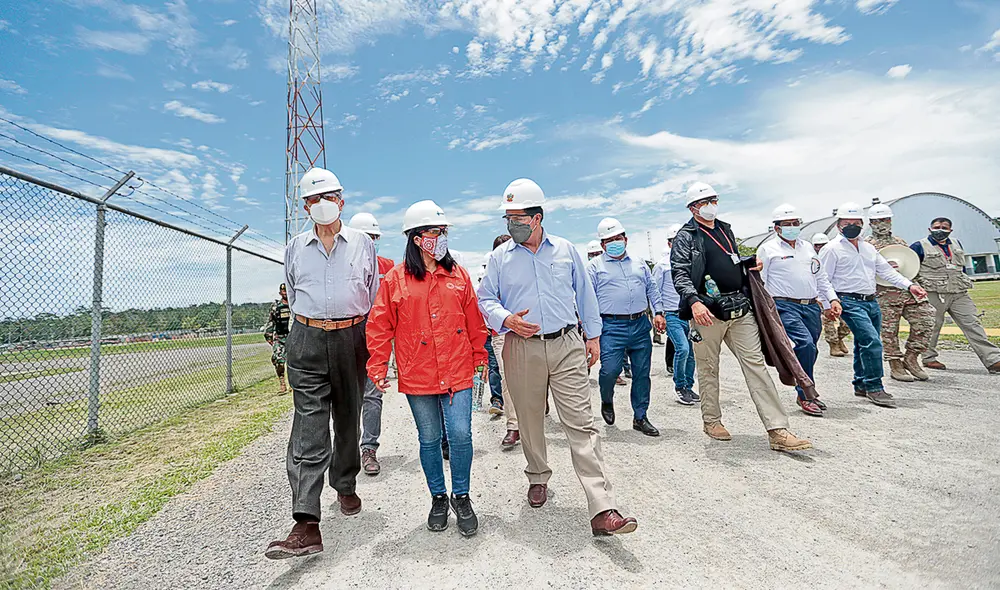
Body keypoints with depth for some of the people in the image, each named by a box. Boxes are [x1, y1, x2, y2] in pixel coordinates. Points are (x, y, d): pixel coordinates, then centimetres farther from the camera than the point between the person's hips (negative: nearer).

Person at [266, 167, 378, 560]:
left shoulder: (362, 244, 8)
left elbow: (374, 296, 12)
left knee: (348, 419, 13)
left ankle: (345, 487, 35)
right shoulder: (295, 248, 11)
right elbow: (293, 296, 21)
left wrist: (368, 339, 10)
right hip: (308, 341, 0)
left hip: (352, 339, 0)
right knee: (308, 427, -8)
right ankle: (307, 525, -8)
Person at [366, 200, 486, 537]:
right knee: (429, 439, 12)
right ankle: (438, 497, 34)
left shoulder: (458, 274, 5)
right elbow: (380, 327, 2)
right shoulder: (395, 279, -1)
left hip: (457, 373, 1)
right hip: (417, 377, -1)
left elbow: (474, 320, 10)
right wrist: (378, 368, -2)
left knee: (460, 435, 0)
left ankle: (461, 496, 25)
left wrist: (480, 357, 11)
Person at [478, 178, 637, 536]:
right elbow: (485, 299, 7)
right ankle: (538, 479, 38)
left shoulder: (566, 250, 9)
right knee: (530, 422, 12)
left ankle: (602, 510, -2)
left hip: (567, 346, 0)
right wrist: (506, 320, -13)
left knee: (581, 424, -5)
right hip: (522, 349, 1)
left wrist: (593, 335, 14)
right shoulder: (500, 258, 6)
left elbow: (584, 294, 15)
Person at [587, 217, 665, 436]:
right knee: (610, 370, -13)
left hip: (640, 325, 4)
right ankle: (607, 401, 20)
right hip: (612, 327, -4)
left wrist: (659, 313, 10)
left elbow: (652, 290, 22)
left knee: (642, 373, 7)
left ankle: (640, 417, 21)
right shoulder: (595, 266, 5)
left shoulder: (639, 264, 18)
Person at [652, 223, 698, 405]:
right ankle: (679, 386, 3)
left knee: (692, 352, 6)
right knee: (682, 348, -18)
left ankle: (688, 387, 23)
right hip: (672, 316, -5)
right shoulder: (662, 265, -2)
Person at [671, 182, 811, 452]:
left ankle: (777, 431, 2)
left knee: (756, 364, 0)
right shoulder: (686, 236, -1)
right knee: (708, 368, 6)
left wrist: (750, 262, 11)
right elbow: (679, 274, -12)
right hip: (707, 310, -5)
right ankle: (712, 421, 23)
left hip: (740, 308, 6)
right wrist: (694, 301, -27)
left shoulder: (726, 229, 20)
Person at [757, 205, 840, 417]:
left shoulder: (808, 247, 21)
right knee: (805, 344, -21)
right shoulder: (768, 249, 3)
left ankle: (806, 393, 24)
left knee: (809, 350, 7)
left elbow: (820, 277, 25)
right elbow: (760, 282, -1)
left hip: (811, 306, 6)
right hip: (785, 306, -6)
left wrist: (832, 299, 14)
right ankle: (805, 395, -8)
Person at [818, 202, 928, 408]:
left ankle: (861, 385, 25)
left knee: (865, 345, 13)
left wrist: (909, 285, 7)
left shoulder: (869, 248, 19)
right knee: (872, 342, -16)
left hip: (871, 302, 8)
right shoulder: (832, 249, -4)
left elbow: (886, 270, 20)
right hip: (850, 302, -8)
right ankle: (874, 387, -5)